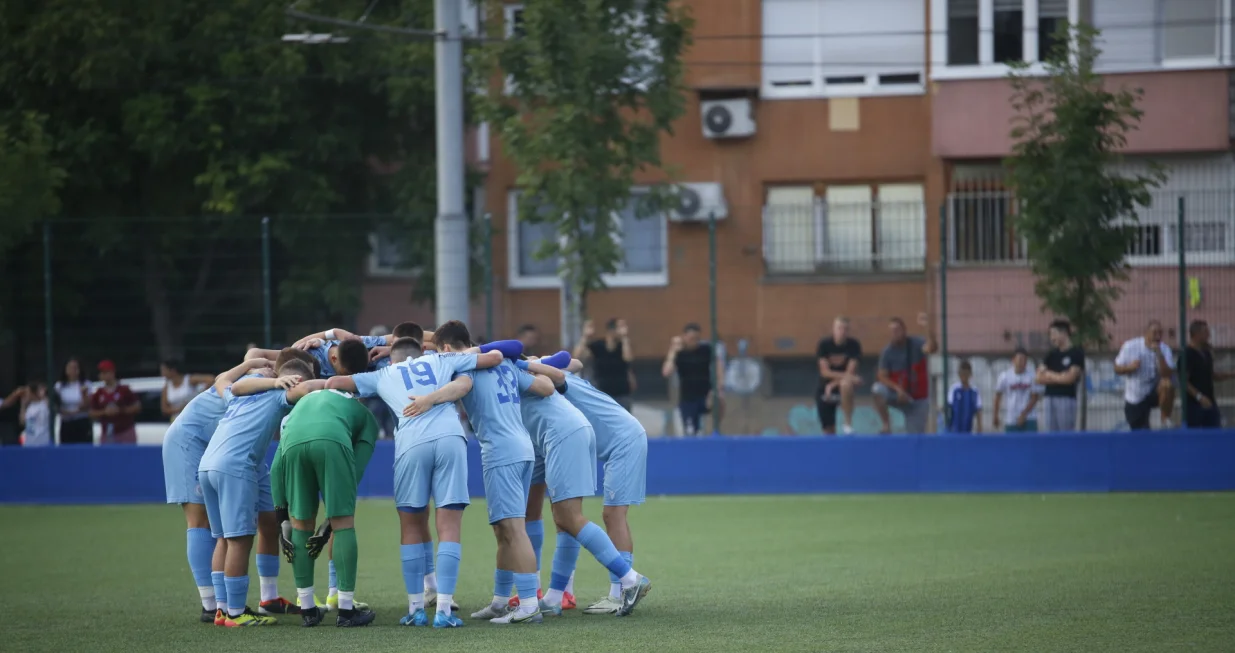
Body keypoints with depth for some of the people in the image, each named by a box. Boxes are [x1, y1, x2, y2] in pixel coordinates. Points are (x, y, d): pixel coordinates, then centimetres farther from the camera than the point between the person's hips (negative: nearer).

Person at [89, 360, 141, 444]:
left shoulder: (124, 390, -2)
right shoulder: (98, 394, 7)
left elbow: (137, 407, -2)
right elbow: (92, 414, 7)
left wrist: (120, 410, -15)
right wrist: (104, 412, -12)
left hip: (126, 433, -3)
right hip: (108, 435, 3)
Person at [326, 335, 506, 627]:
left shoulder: (383, 376, 26)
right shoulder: (441, 360, 27)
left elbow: (333, 382, 23)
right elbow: (495, 357, 30)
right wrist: (474, 353, 51)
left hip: (412, 442, 0)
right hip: (450, 436, 0)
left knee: (412, 525, 14)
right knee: (449, 528, 2)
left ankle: (416, 608, 13)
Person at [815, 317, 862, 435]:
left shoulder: (854, 345, -8)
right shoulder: (824, 345, -8)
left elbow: (851, 371, -15)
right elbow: (825, 372, -14)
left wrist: (833, 385, -26)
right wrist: (845, 375, -28)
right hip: (825, 390, 1)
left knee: (846, 384, -39)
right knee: (829, 431, -4)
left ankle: (848, 423, -32)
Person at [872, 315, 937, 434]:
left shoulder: (916, 344, -13)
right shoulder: (888, 352, -9)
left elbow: (931, 349, -35)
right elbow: (882, 376, -11)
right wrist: (897, 388, -28)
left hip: (918, 399, -1)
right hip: (899, 395, 1)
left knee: (916, 437, -6)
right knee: (878, 389, -29)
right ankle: (887, 426, -17)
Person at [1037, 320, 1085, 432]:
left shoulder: (1076, 353, 0)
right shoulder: (1052, 354, 17)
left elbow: (1070, 378, -10)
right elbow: (1038, 378, 11)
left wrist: (1050, 375, 5)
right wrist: (1059, 377, -2)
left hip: (1066, 398, -6)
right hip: (1049, 398, 6)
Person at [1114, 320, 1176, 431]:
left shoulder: (1164, 349, -11)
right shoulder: (1130, 346, -9)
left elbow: (1166, 374, -24)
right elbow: (1117, 369, -1)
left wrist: (1159, 354, -33)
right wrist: (1130, 367, -22)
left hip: (1154, 392, -1)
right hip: (1134, 398, 1)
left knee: (1167, 385, -35)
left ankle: (1166, 419, -17)